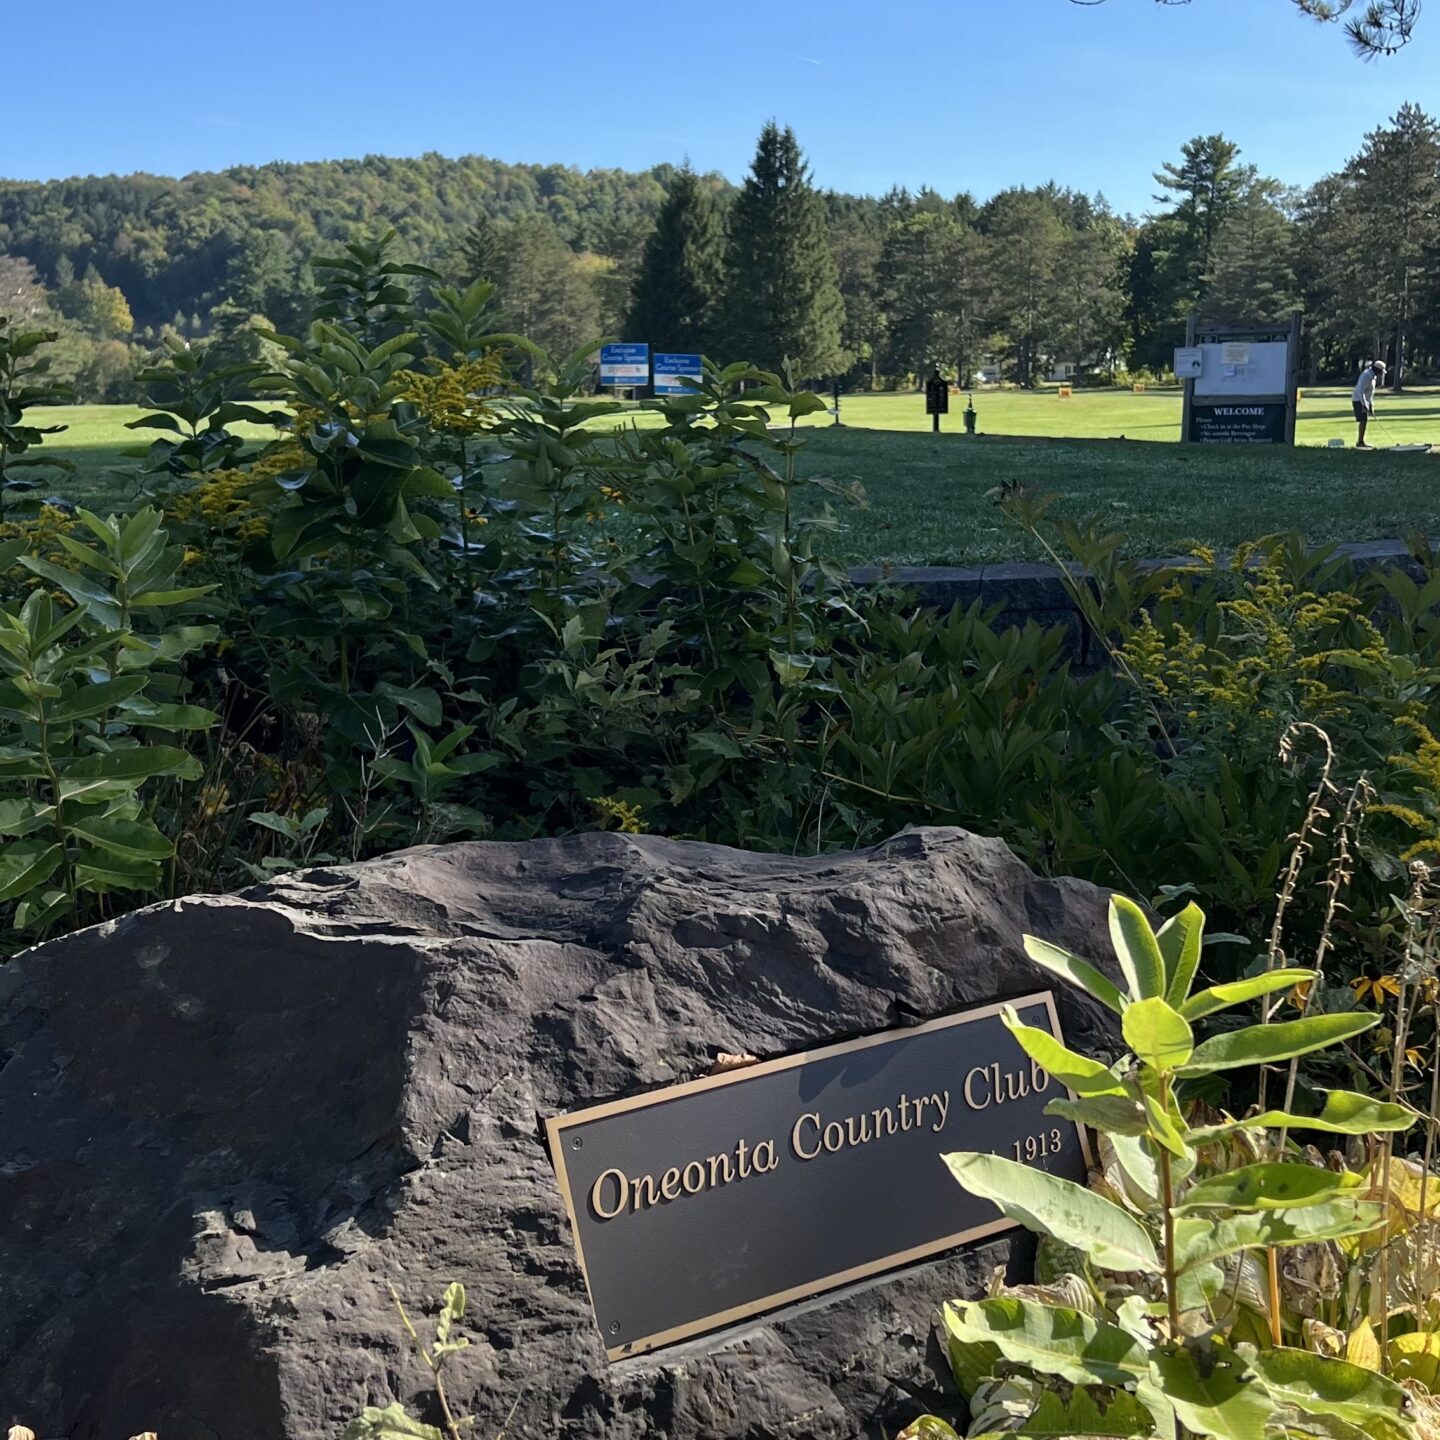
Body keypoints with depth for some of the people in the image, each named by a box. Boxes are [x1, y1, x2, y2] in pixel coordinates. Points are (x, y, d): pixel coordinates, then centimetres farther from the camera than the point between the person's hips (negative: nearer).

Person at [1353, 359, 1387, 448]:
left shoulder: (1373, 376, 12)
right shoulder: (1367, 375, -20)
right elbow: (1360, 390, -27)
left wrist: (1371, 405, 18)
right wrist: (1364, 404, -30)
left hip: (1365, 401, 10)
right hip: (1359, 401, -10)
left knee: (1365, 421, 9)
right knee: (1363, 420, -14)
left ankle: (1360, 442, 14)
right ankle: (1360, 443, -14)